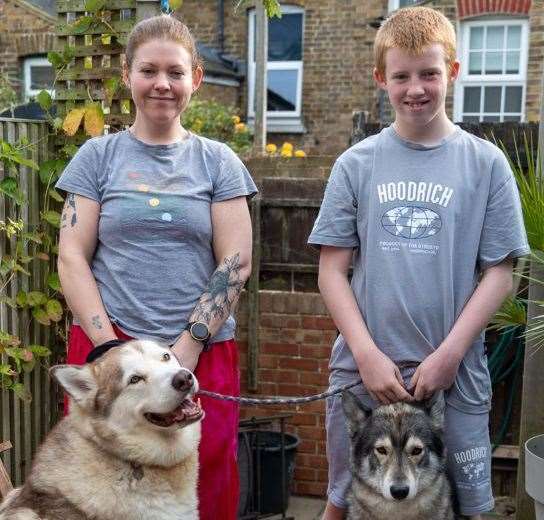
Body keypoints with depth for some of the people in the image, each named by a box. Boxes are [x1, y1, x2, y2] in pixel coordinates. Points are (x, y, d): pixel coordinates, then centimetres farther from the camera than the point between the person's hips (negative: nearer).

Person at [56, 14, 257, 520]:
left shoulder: (218, 161, 7)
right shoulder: (97, 156, 7)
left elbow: (236, 261, 0)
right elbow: (72, 258, 1)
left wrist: (189, 345, -10)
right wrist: (113, 348, -9)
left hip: (204, 354, 0)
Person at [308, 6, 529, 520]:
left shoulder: (485, 163, 1)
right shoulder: (357, 164, 3)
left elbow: (499, 273, -1)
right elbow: (332, 269, 2)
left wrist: (449, 354, -10)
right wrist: (367, 354, -9)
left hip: (455, 374, 0)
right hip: (362, 370, 1)